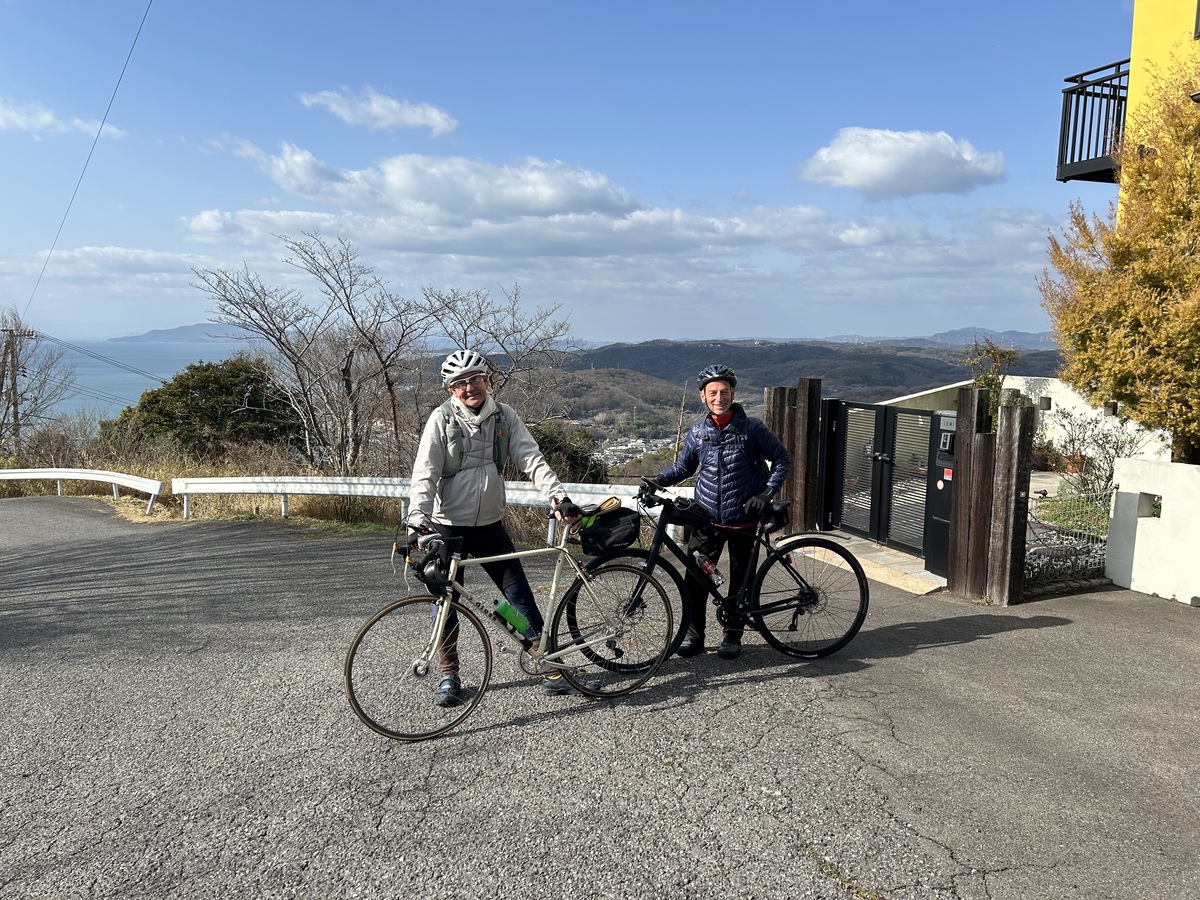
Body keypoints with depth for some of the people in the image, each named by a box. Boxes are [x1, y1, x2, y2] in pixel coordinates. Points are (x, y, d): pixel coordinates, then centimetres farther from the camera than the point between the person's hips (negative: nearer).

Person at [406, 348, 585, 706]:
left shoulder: (504, 416, -1)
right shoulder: (442, 419, -9)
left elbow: (531, 459, -6)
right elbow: (425, 474, -14)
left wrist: (559, 496, -20)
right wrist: (417, 522, -27)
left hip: (489, 525, 2)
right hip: (448, 526, -2)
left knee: (521, 596, 2)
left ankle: (551, 670, 9)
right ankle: (449, 676, 22)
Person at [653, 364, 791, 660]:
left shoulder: (751, 428, -7)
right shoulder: (697, 432, 2)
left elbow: (782, 459, 0)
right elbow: (684, 467, 13)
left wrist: (766, 493, -11)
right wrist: (659, 480, -5)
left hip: (744, 520, -2)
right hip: (707, 519, 2)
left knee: (740, 580, 9)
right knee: (695, 578, 0)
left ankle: (733, 635, 24)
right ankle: (693, 634, 14)